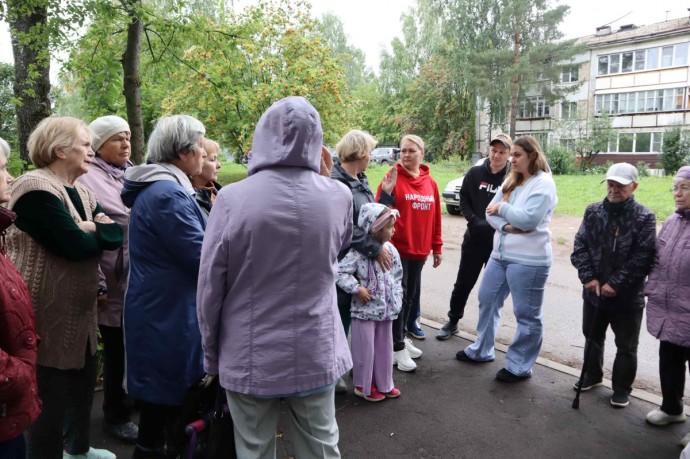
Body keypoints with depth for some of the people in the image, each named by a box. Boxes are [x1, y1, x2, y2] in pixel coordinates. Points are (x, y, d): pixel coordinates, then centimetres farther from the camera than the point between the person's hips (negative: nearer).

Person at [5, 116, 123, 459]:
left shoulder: (81, 191, 10)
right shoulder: (36, 189, -19)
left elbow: (116, 235, 1)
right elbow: (76, 245, -27)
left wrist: (91, 228, -18)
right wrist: (98, 232, -7)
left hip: (80, 311, 9)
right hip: (50, 316, -9)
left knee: (84, 383, 23)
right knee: (51, 399, 3)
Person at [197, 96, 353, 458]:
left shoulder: (233, 198, -15)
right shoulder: (338, 196, -9)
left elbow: (209, 288, -8)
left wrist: (212, 354, 6)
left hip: (250, 358, -1)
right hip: (317, 354, 2)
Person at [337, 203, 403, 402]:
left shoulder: (390, 249, 3)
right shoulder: (359, 252, -19)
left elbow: (397, 276, 13)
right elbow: (340, 272, -21)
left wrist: (396, 300, 7)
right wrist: (357, 289, -19)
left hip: (386, 309, 6)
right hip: (365, 310, -6)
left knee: (384, 347, 17)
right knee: (365, 349, 7)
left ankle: (383, 384, 34)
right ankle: (364, 386, 25)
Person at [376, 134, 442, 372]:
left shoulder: (430, 183, 8)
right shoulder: (393, 178, -8)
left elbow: (435, 217, 11)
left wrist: (437, 247, 12)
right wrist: (387, 191, -31)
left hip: (419, 250, 6)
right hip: (397, 248, -5)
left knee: (410, 296, 15)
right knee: (398, 296, -1)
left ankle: (401, 337, 31)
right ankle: (397, 347, 10)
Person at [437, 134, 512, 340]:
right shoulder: (474, 173, -1)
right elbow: (464, 200, 3)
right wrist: (474, 221, -11)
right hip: (474, 239, 2)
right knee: (463, 283, 11)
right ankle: (452, 321, 27)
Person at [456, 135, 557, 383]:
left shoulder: (543, 183, -11)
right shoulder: (511, 181, 13)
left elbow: (529, 219, -23)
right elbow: (491, 212, 4)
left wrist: (502, 208, -10)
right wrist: (506, 226, -15)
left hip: (528, 259, -9)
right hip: (500, 254, 9)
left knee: (527, 314, 4)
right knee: (487, 300, 17)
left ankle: (519, 367, 17)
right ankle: (482, 350, 34)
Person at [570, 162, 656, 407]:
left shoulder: (644, 217, -9)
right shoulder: (593, 211, 0)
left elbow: (642, 257, -14)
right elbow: (580, 246, -2)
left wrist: (616, 283, -18)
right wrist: (588, 277, -13)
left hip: (628, 296, -3)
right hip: (594, 291, 4)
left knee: (626, 346, 11)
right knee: (592, 337, 21)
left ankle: (622, 388, 28)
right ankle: (592, 374, 42)